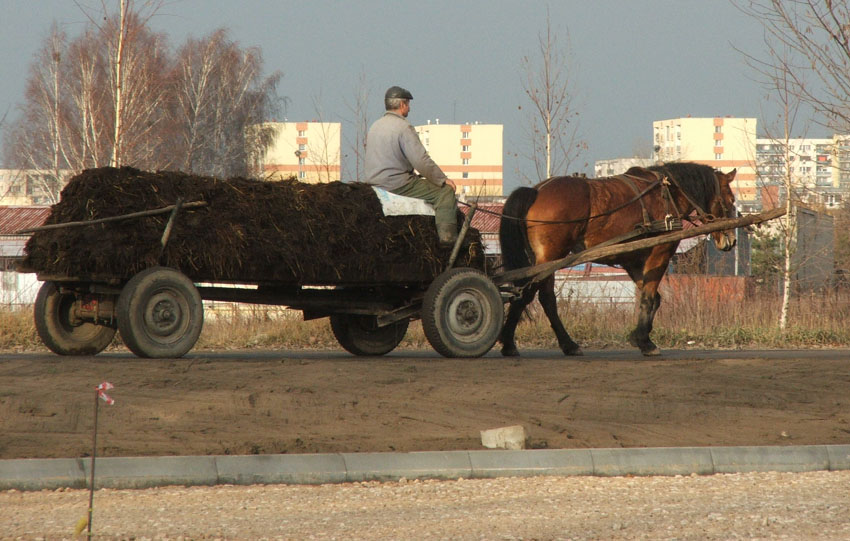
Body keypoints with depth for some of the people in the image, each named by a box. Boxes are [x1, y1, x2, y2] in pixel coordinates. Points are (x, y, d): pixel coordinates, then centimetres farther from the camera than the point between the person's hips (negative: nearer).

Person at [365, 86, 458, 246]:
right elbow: (421, 161, -19)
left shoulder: (375, 126, 13)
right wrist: (443, 179, -8)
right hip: (398, 184, -9)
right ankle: (447, 235, -17)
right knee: (446, 191, -7)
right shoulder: (403, 127, -15)